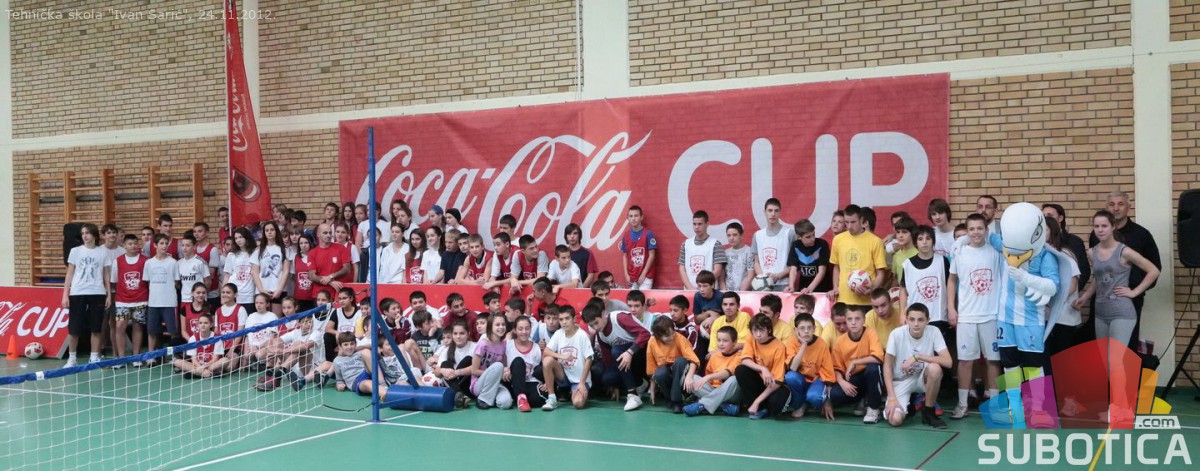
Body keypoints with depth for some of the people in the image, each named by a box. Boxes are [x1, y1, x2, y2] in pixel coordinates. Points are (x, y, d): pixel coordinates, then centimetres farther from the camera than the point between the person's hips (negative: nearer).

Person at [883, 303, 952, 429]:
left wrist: (917, 356, -31)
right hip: (901, 381, -1)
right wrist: (892, 398, -19)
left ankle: (929, 412, -9)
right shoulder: (897, 334, -19)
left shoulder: (934, 332, -16)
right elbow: (887, 365, -13)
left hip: (923, 378, 1)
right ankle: (908, 404, 14)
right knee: (895, 420, -25)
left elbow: (948, 362, -26)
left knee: (935, 368, -34)